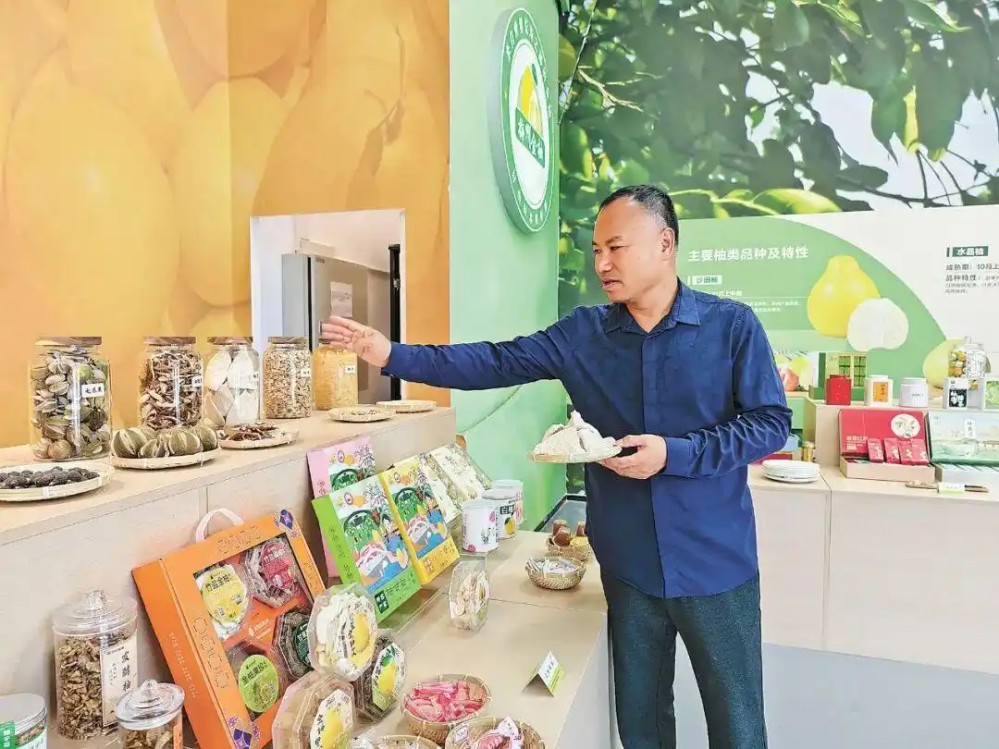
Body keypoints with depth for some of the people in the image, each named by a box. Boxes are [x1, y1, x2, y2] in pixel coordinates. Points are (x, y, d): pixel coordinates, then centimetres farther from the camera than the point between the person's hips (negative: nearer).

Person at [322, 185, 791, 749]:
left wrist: (676, 454, -21)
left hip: (716, 564, -2)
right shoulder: (583, 333, -1)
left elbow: (772, 423, -8)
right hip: (628, 565, 2)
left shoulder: (732, 325, -8)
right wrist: (393, 356, -13)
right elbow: (495, 362, -5)